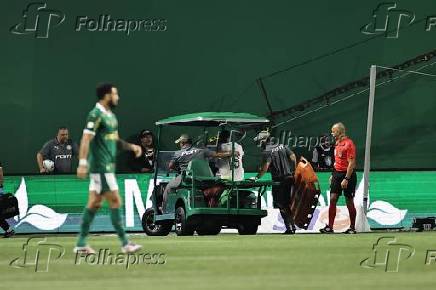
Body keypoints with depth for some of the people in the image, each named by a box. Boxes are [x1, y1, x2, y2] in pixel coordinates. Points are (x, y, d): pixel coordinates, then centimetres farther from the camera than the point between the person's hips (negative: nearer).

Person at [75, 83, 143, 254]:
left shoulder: (111, 116, 15)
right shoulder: (96, 115, -13)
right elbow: (86, 140, -19)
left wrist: (131, 146, 11)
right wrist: (83, 163, -26)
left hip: (108, 166, 9)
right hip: (101, 167, -9)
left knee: (95, 203, 9)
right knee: (115, 201, -8)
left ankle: (81, 243, 12)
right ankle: (124, 243, -5)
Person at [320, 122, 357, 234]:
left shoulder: (348, 144, -14)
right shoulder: (338, 143, 13)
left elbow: (351, 163, -18)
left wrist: (346, 179, -22)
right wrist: (333, 175, 17)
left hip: (347, 175, -8)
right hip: (337, 173, 8)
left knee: (349, 202, 1)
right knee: (332, 199, -2)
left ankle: (352, 228, 10)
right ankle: (330, 227, -4)